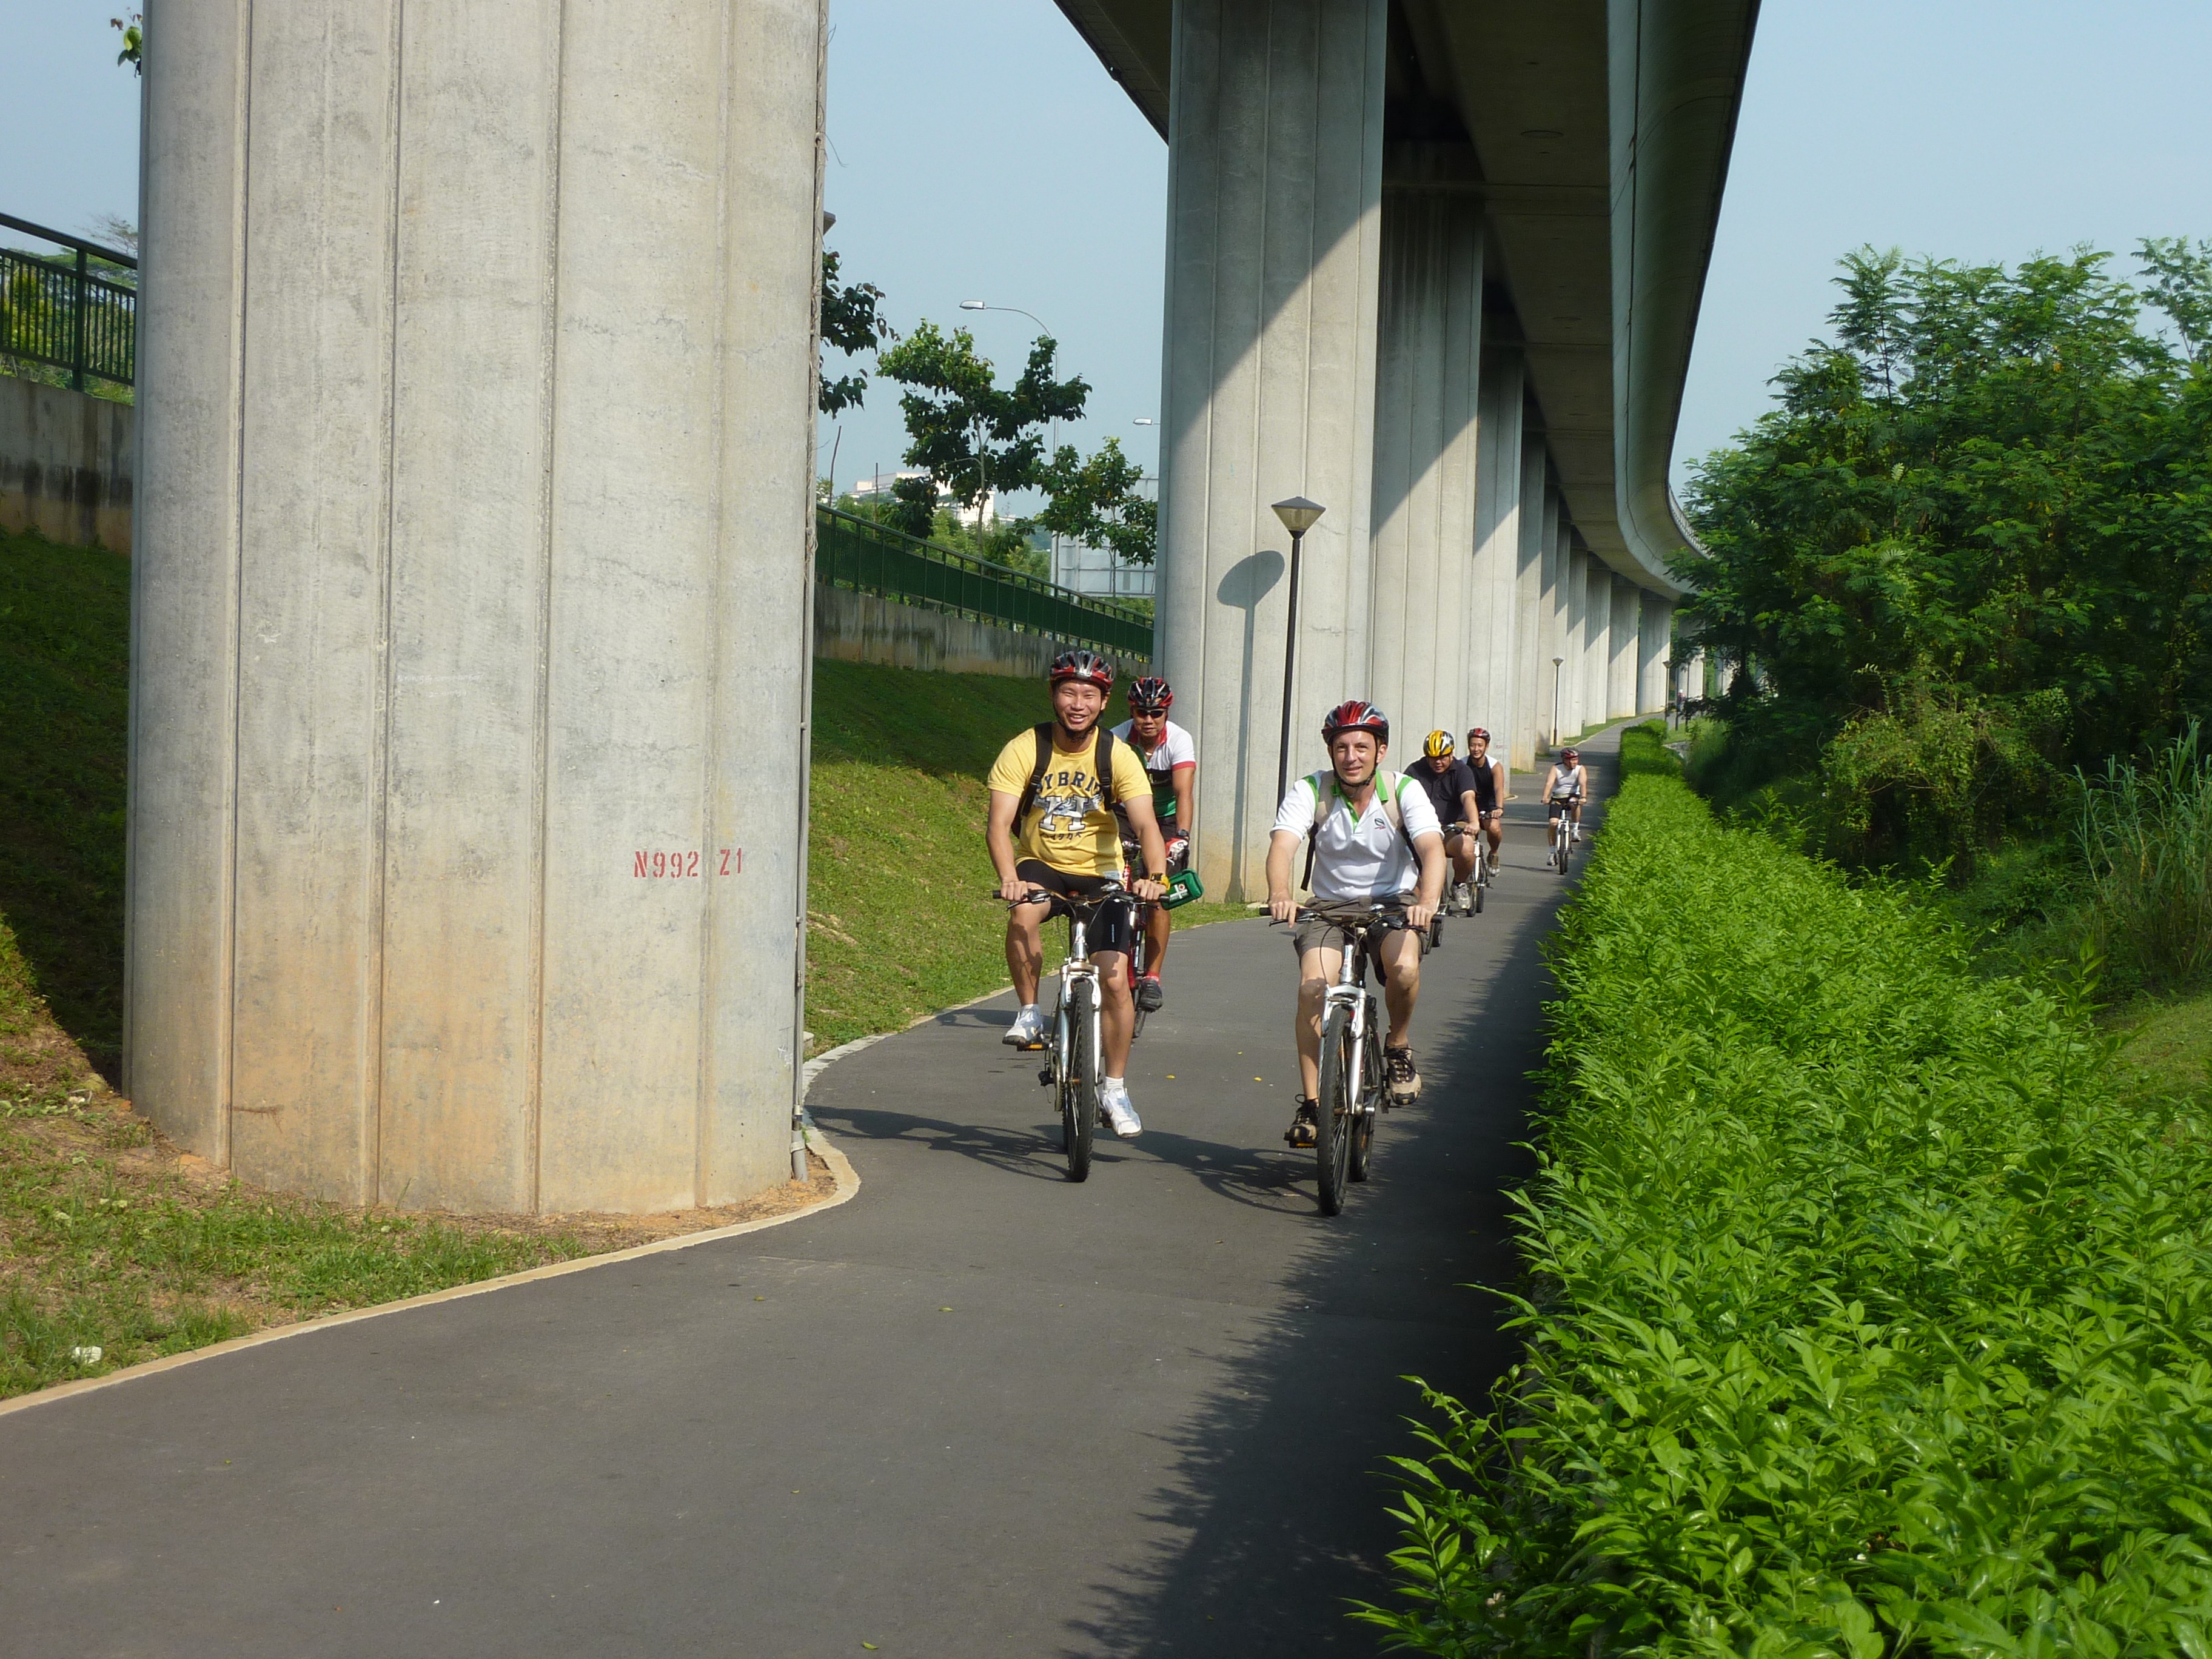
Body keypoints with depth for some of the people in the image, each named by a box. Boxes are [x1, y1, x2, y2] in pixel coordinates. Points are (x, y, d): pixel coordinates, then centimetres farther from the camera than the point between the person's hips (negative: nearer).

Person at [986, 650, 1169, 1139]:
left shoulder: (1118, 756, -12)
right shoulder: (1023, 751, -14)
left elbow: (1146, 824, -22)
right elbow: (998, 824, -22)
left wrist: (1155, 874, -41)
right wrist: (1009, 877, -41)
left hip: (1099, 871, 0)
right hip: (1039, 865, 0)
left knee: (1115, 981, -10)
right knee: (1023, 915, -35)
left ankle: (1115, 1088, 8)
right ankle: (1030, 1014, -12)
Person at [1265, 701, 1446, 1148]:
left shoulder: (1404, 790, -12)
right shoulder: (1310, 791, -11)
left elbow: (1432, 847, -26)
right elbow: (1283, 844, -26)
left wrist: (1428, 901, -46)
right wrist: (1280, 894, -47)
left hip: (1394, 901, -1)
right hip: (1330, 905, 1)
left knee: (1404, 969, -31)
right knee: (1313, 987, -22)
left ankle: (1398, 1045, 0)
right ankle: (1311, 1103, -10)